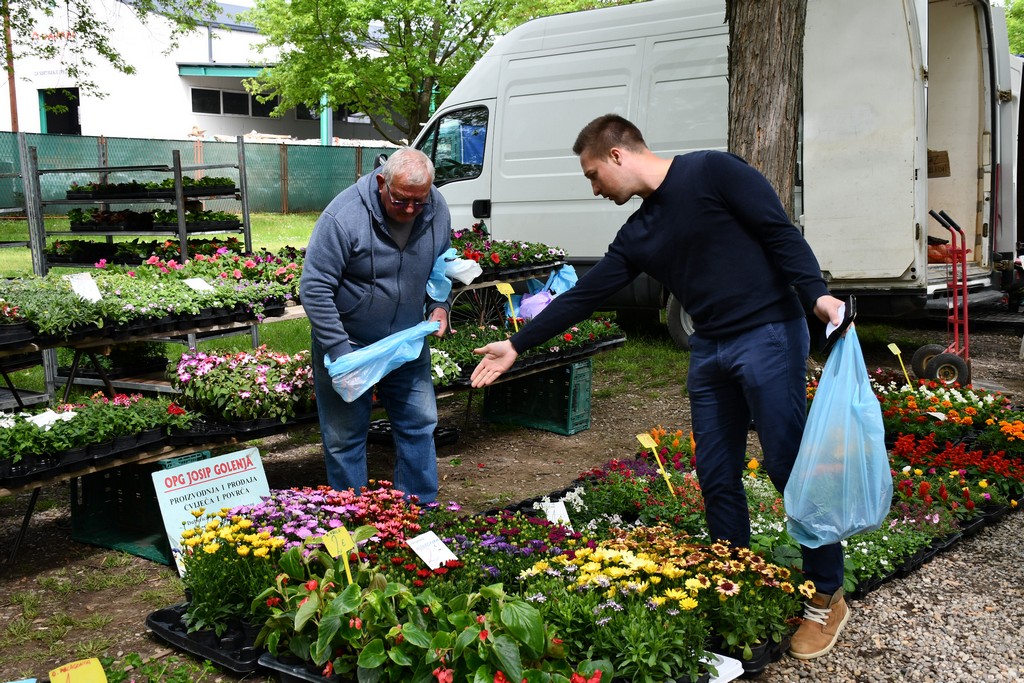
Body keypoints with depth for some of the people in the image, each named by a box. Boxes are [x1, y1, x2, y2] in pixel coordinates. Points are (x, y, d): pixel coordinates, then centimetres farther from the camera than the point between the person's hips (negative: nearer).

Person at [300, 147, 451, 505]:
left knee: (420, 425, 10)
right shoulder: (344, 216, -25)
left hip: (408, 343, 5)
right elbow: (314, 288, -23)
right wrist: (341, 352, -25)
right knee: (345, 438, 5)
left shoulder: (437, 210, -7)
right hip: (346, 343, -4)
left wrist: (440, 306, -6)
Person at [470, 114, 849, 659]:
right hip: (709, 350, 7)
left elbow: (779, 233, -9)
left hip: (767, 335, -7)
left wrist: (817, 294, -23)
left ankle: (827, 598, 11)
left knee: (790, 466, -4)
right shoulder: (638, 235, 13)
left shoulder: (711, 172, -6)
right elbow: (584, 295, 15)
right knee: (716, 478, 8)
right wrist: (517, 345, 16)